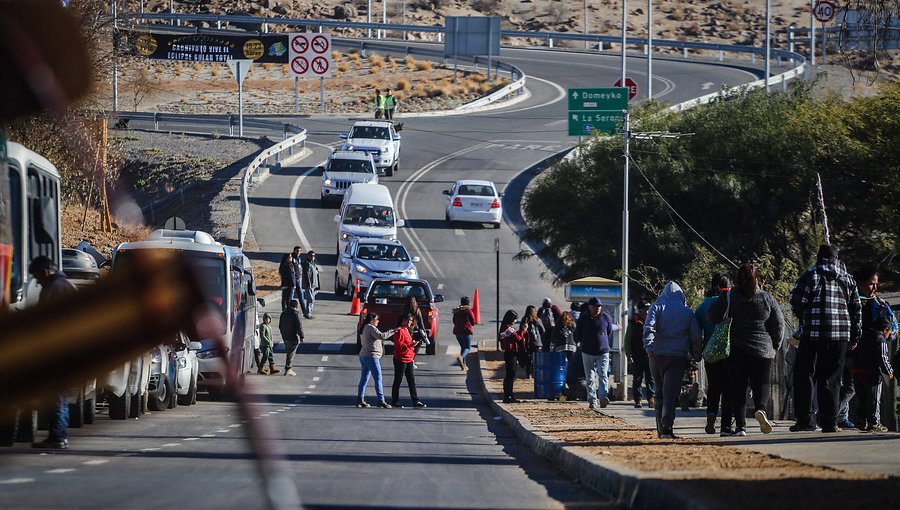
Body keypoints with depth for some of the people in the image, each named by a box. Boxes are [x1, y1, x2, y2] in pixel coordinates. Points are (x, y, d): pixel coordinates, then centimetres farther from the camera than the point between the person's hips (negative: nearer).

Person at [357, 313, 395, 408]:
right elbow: (381, 336, -21)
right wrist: (392, 331, -13)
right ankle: (381, 400, -14)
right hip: (371, 356, -10)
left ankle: (360, 399, 9)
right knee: (378, 378, -10)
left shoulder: (364, 329, 20)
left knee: (364, 379, 11)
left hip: (363, 356, 10)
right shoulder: (371, 328, -11)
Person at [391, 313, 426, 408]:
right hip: (401, 360, -9)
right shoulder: (399, 331, -12)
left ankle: (415, 401, 8)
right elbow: (398, 345, -20)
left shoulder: (406, 330, 18)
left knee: (412, 381, 7)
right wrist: (410, 345, -23)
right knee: (398, 381, -1)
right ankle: (395, 401, 5)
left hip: (409, 360, 9)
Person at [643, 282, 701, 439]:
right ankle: (667, 427, -23)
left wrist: (649, 346, -19)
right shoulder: (687, 312, 8)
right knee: (670, 393, -7)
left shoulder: (657, 308, 5)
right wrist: (696, 354, 17)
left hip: (657, 355, 1)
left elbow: (649, 327, -12)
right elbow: (696, 336, 6)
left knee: (660, 392, 14)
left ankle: (661, 429, 16)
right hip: (678, 358, -1)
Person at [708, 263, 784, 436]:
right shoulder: (767, 299, 2)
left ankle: (740, 425, -3)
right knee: (761, 383, 8)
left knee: (737, 389, 5)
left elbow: (712, 316, 0)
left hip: (736, 350, 0)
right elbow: (779, 324, 4)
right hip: (763, 350, 0)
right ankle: (760, 408, -21)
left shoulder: (728, 297, -1)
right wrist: (774, 347, 15)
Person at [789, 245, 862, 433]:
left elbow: (796, 302, -7)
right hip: (840, 336, 3)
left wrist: (803, 317, 13)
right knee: (831, 378, 6)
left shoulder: (810, 275, 0)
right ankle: (830, 422, 2)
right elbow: (856, 309, 12)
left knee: (804, 375, 5)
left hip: (812, 333, -3)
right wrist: (855, 336, 18)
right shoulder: (847, 279, 12)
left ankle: (804, 420, -1)